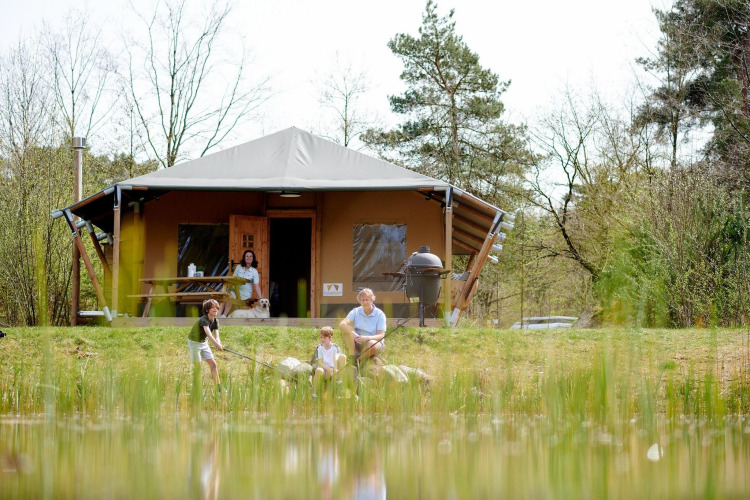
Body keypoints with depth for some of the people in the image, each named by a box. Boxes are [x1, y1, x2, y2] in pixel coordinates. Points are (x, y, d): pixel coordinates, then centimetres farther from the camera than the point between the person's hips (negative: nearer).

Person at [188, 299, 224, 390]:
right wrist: (217, 345, -56)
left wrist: (219, 344, -34)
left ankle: (219, 387, 5)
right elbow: (209, 334, -44)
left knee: (213, 364, 2)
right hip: (194, 342, -7)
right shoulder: (204, 320, -28)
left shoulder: (215, 321, -5)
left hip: (204, 343, 7)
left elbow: (216, 337, -11)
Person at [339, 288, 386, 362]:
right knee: (347, 329, -23)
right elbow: (342, 324, -15)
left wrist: (367, 338, -34)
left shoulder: (380, 314, -6)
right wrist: (353, 334, -33)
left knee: (372, 344, -39)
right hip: (357, 344, 3)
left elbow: (381, 336, -14)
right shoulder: (356, 311, 1)